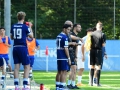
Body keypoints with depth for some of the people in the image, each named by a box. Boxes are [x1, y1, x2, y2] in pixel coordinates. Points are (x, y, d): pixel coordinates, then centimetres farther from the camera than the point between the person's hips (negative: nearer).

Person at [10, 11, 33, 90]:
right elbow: (31, 36, 2)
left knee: (16, 67, 8)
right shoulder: (25, 27, -8)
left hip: (15, 48, 5)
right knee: (27, 66, 3)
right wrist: (30, 27, 12)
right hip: (23, 48, -5)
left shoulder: (13, 26, 6)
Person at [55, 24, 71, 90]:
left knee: (59, 72, 14)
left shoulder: (58, 36, 13)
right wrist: (69, 58, -12)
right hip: (64, 57, -8)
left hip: (58, 57, 9)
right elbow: (65, 49, -16)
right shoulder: (65, 37, -13)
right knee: (64, 72, -6)